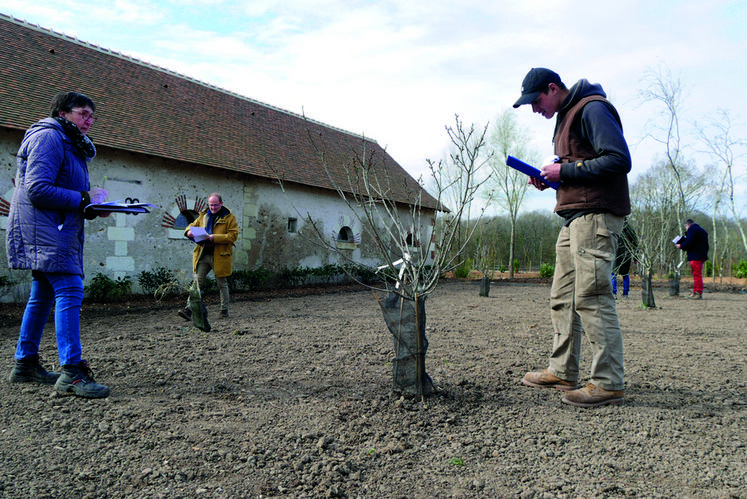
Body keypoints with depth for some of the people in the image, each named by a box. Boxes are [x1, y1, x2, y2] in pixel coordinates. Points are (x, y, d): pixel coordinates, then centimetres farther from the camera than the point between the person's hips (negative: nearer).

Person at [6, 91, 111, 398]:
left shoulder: (71, 145, 24)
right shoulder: (48, 137, -8)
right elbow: (37, 189, -19)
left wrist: (93, 208, 6)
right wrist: (84, 200, -16)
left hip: (58, 229, 11)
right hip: (44, 227, -11)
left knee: (42, 297, 14)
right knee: (70, 291, -18)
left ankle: (25, 365, 24)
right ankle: (71, 372, -19)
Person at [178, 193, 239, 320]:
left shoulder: (230, 218, -1)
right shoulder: (203, 216, 14)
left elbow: (233, 236, -11)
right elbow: (193, 225, 24)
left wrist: (215, 237, -21)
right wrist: (189, 231, -2)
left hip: (220, 256, -4)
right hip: (203, 255, 4)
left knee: (222, 284, 8)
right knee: (197, 282, -2)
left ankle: (224, 311, 19)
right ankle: (189, 309, -5)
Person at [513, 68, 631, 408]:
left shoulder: (593, 108, -7)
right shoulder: (566, 116, 24)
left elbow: (619, 160, -17)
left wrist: (565, 170, -14)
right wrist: (549, 179, 11)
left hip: (596, 216, -10)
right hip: (575, 217, 10)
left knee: (591, 297, -11)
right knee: (563, 297, 10)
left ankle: (610, 384, -5)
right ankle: (563, 372, 19)